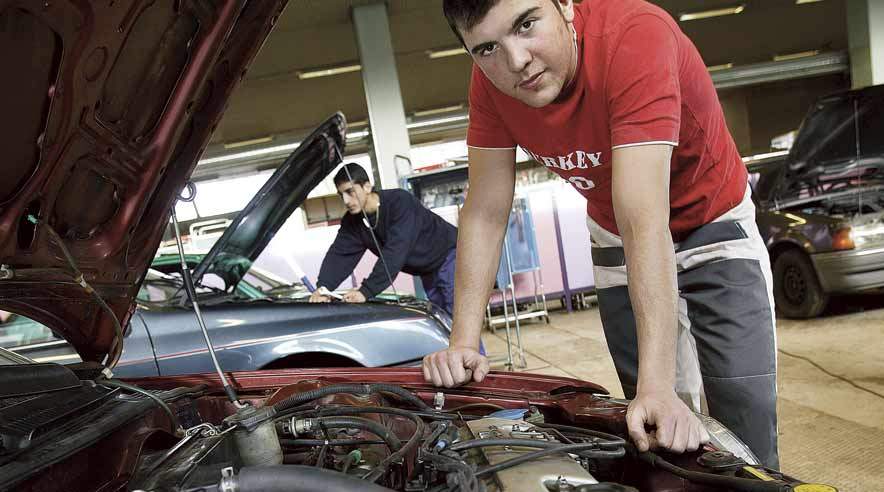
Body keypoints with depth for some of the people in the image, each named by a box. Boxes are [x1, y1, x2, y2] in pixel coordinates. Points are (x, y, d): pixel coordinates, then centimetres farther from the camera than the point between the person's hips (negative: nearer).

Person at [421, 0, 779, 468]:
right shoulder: (492, 80, -19)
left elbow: (643, 221, -42)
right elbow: (485, 212, -15)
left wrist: (658, 385, -45)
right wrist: (462, 343, -21)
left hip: (714, 227, -3)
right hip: (616, 242, 4)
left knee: (747, 425, -7)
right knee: (652, 429, 4)